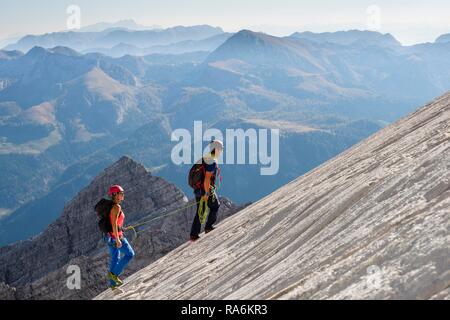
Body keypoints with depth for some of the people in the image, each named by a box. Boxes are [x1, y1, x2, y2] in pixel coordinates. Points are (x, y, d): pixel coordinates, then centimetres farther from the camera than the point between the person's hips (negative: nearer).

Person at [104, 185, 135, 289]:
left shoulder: (110, 206, 11)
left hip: (110, 236, 9)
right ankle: (114, 273, 2)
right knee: (129, 254, 3)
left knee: (115, 259, 16)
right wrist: (117, 239, -26)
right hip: (116, 236, -9)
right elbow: (114, 223, -25)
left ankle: (113, 284, 21)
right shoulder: (116, 207, -18)